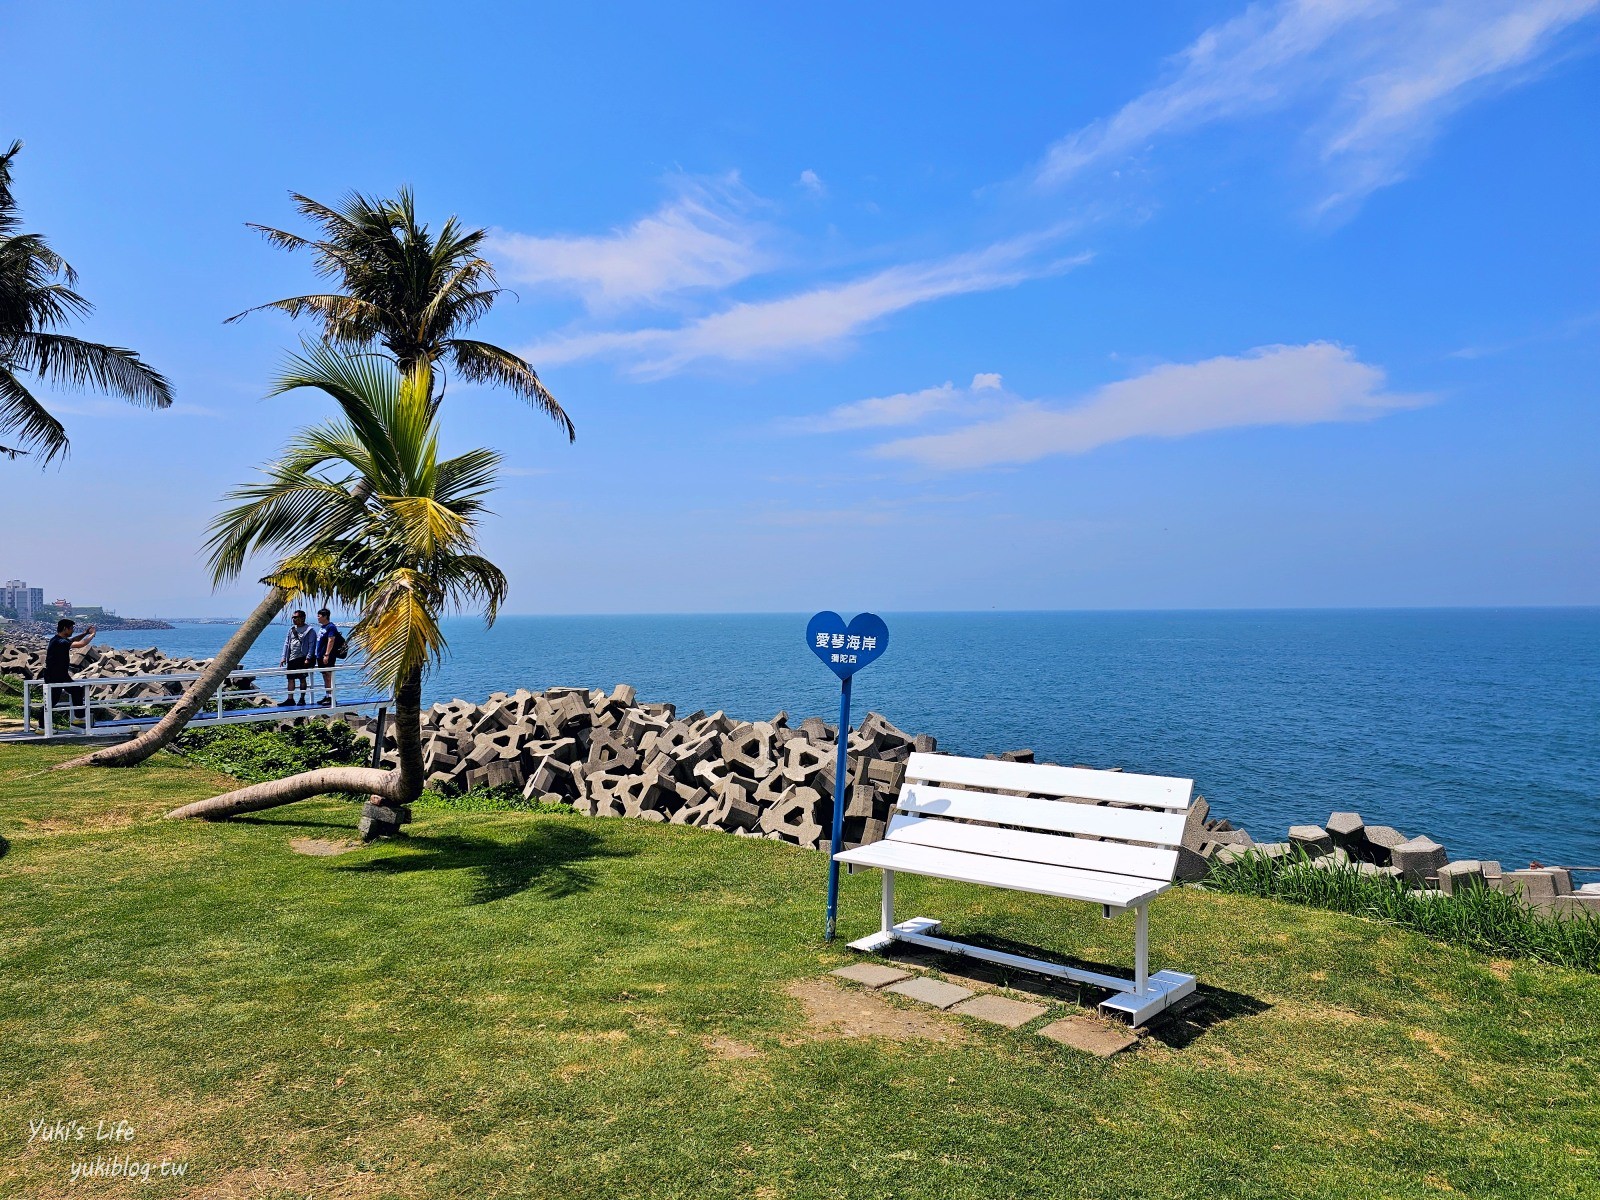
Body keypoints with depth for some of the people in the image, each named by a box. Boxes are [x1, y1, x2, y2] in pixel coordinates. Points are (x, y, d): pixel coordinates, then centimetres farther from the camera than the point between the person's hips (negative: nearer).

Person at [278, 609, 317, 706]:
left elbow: (311, 645, -8)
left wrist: (308, 658, -16)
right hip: (291, 658, 6)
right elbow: (286, 643, 16)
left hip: (302, 658, -6)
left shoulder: (309, 630, -4)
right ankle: (290, 699, 9)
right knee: (291, 679, 5)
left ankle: (302, 699, 8)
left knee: (302, 679, 1)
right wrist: (283, 657, 8)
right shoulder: (292, 629, 14)